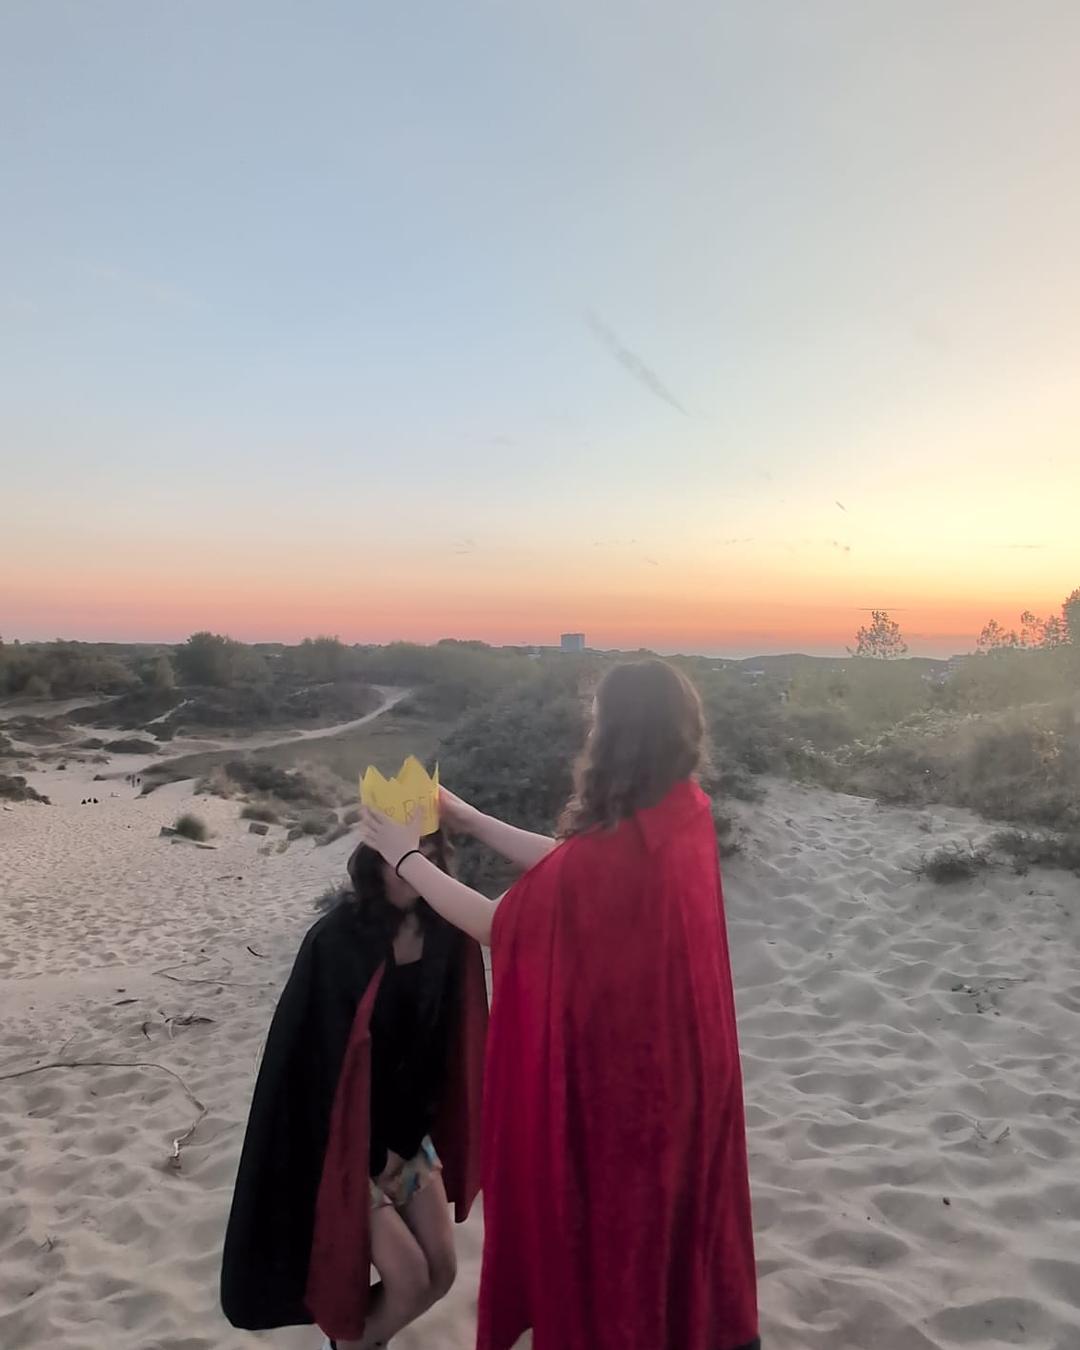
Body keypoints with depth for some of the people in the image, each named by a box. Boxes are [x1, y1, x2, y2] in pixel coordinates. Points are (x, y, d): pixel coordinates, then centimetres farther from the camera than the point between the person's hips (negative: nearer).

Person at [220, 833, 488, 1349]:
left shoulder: (444, 934, -9)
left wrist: (405, 1143, -4)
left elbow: (440, 1047, -1)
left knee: (440, 1273, 7)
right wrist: (367, 1160, -13)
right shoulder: (335, 941, -25)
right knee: (410, 1281, -6)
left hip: (408, 1131, 6)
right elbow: (324, 1060, -20)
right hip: (345, 1139, -5)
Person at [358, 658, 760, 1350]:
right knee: (675, 1205, 29)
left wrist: (407, 856, -9)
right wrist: (474, 822, 6)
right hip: (680, 1054, 8)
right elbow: (574, 867, 4)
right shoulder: (685, 811, -8)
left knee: (611, 1222, 18)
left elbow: (496, 924, -21)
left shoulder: (620, 852, -34)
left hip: (618, 1069, -8)